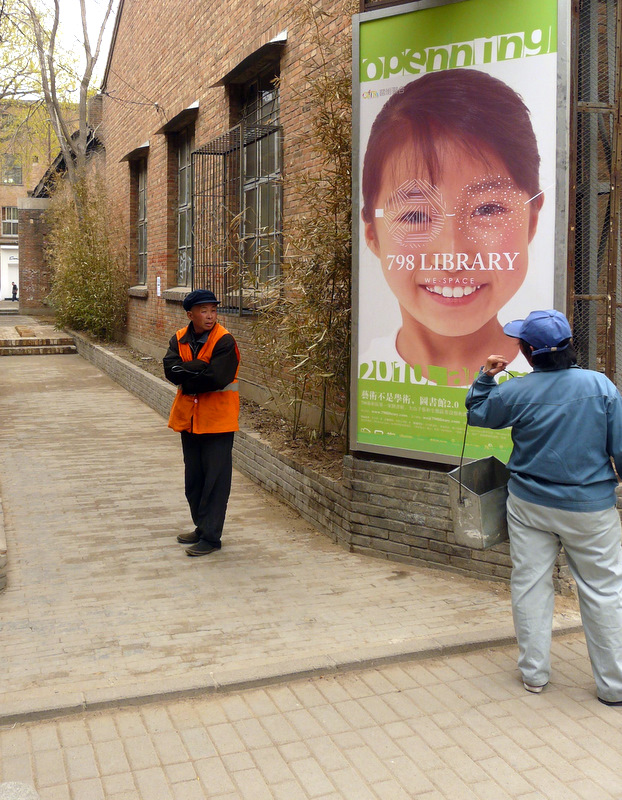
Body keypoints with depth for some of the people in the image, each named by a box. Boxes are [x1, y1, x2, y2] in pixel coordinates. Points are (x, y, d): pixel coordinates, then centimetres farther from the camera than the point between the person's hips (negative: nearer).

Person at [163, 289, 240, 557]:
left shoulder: (224, 341, -13)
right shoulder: (179, 339, 4)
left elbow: (215, 378, -24)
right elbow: (170, 369, -10)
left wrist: (187, 378, -12)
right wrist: (201, 369, -20)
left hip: (217, 417, -6)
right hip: (189, 417, 6)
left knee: (215, 477, -2)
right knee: (193, 477, 15)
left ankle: (211, 536, 5)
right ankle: (202, 527, 29)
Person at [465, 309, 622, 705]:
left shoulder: (516, 391, -10)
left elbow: (477, 413, 9)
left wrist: (485, 377, 16)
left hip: (530, 506, 1)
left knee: (530, 586, 12)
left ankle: (534, 673, 22)